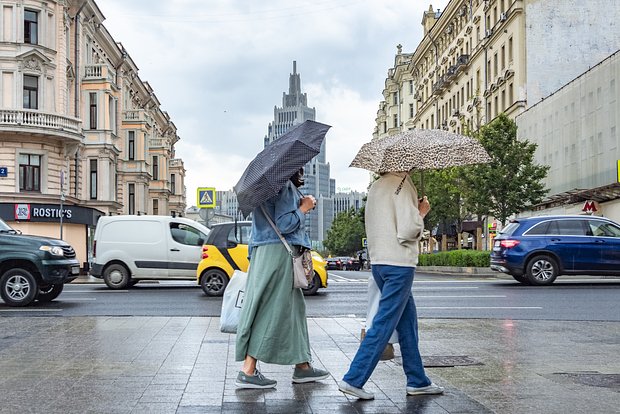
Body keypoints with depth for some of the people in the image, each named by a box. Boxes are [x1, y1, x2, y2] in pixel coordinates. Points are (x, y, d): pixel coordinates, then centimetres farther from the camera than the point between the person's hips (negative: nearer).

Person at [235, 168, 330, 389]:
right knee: (269, 310, -7)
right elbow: (284, 224, -18)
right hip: (278, 252, -10)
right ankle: (248, 372, -6)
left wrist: (301, 205, 19)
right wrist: (304, 208, -4)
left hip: (264, 251, 10)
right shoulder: (285, 186, -12)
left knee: (293, 307, 15)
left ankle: (302, 366, 22)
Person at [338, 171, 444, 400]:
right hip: (399, 263, -9)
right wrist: (421, 213, -2)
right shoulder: (402, 184, -13)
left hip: (378, 261, 9)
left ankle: (417, 381, 22)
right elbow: (407, 231, -19)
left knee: (407, 320, 16)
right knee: (384, 324, -4)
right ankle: (353, 379, -3)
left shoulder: (376, 186, 13)